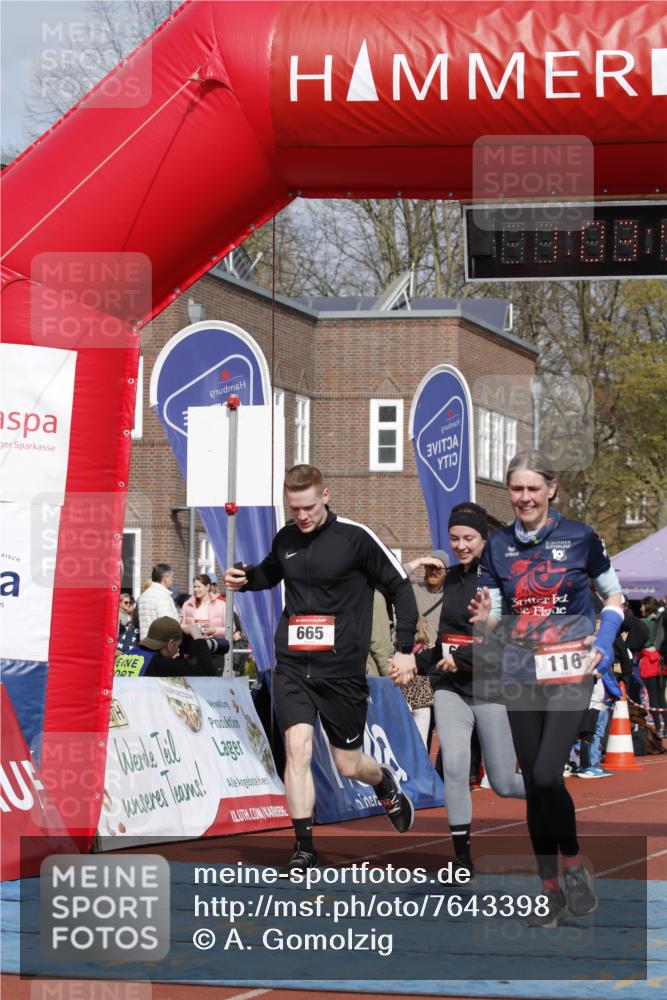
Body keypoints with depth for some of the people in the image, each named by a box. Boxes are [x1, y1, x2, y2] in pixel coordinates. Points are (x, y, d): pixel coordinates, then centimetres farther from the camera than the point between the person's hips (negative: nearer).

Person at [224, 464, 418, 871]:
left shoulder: (355, 537, -9)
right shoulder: (285, 539, 6)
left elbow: (400, 585, -2)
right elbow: (271, 573, 29)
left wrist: (405, 648, -7)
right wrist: (245, 577, 6)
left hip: (342, 670, -3)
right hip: (292, 667, 3)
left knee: (349, 765, 7)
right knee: (298, 748, -15)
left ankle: (386, 784, 43)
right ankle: (305, 847, -7)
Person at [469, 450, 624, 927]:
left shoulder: (579, 537, -3)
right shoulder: (498, 545, 5)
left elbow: (614, 596, 6)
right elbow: (493, 613, 8)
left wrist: (605, 642, -9)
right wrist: (484, 617, -15)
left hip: (570, 671, -4)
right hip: (521, 674, 4)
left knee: (547, 775, -17)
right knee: (532, 782, 6)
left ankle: (573, 863, 5)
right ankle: (550, 889, 15)